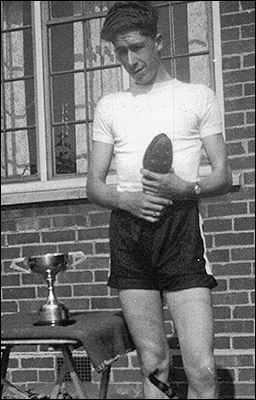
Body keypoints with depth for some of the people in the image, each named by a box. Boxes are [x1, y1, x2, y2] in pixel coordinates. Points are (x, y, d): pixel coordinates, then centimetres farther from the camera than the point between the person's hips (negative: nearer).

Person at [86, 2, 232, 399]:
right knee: (153, 364, 5)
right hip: (128, 229, 3)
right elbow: (94, 185, 15)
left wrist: (187, 189, -14)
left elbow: (223, 176, 8)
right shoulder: (109, 106, 18)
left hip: (180, 223, -2)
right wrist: (126, 200, -8)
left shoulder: (198, 96, 12)